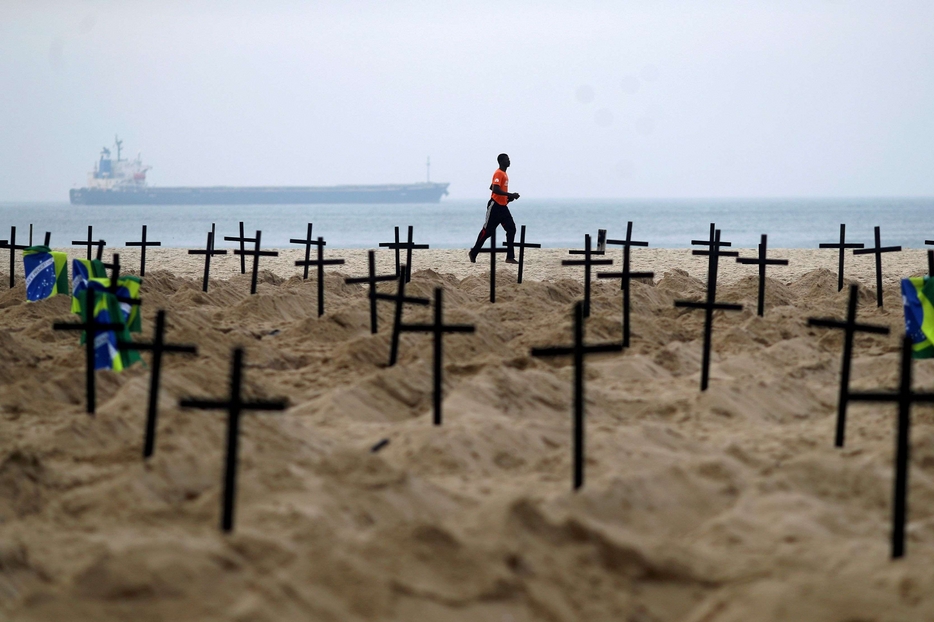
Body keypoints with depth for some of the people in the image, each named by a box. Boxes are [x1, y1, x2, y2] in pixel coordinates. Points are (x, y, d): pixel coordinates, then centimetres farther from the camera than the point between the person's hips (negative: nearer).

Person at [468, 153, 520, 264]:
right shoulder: (499, 173, -14)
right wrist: (510, 195, -27)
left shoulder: (504, 174, 16)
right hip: (495, 205, -9)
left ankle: (510, 257, -2)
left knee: (511, 228, -1)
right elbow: (495, 189, -26)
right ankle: (473, 253, 11)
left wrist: (508, 197, 18)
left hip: (503, 206, 9)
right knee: (487, 230, -2)